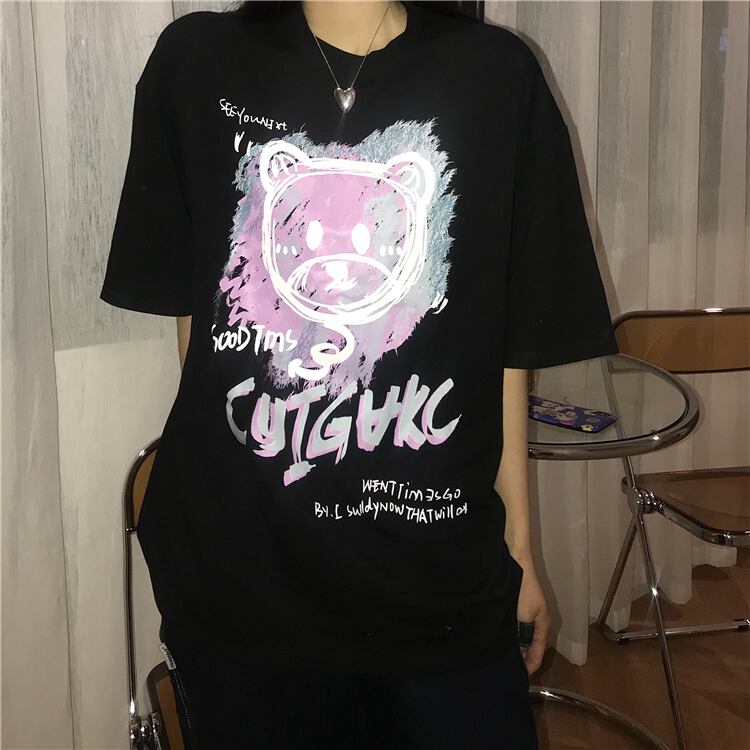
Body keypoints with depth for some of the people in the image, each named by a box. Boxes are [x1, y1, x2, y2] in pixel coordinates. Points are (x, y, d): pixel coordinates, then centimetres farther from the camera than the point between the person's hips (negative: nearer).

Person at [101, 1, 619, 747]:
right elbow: (193, 313, 4)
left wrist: (517, 542, 7)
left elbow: (511, 344, 2)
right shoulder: (196, 62, -2)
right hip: (239, 578, 1)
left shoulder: (496, 75, -3)